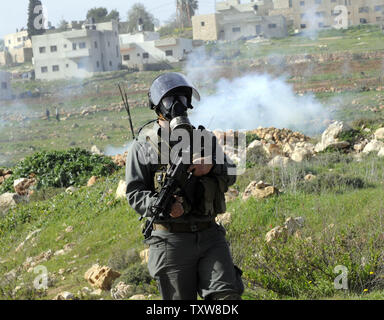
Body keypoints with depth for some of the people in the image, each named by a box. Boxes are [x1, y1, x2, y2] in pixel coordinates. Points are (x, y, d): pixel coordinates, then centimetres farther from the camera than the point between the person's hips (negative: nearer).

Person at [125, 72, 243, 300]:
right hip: (171, 240, -3)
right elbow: (134, 193, -3)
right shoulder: (144, 146, 3)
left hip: (210, 235, 3)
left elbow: (231, 174, 10)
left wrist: (212, 163, -12)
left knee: (228, 295, -11)